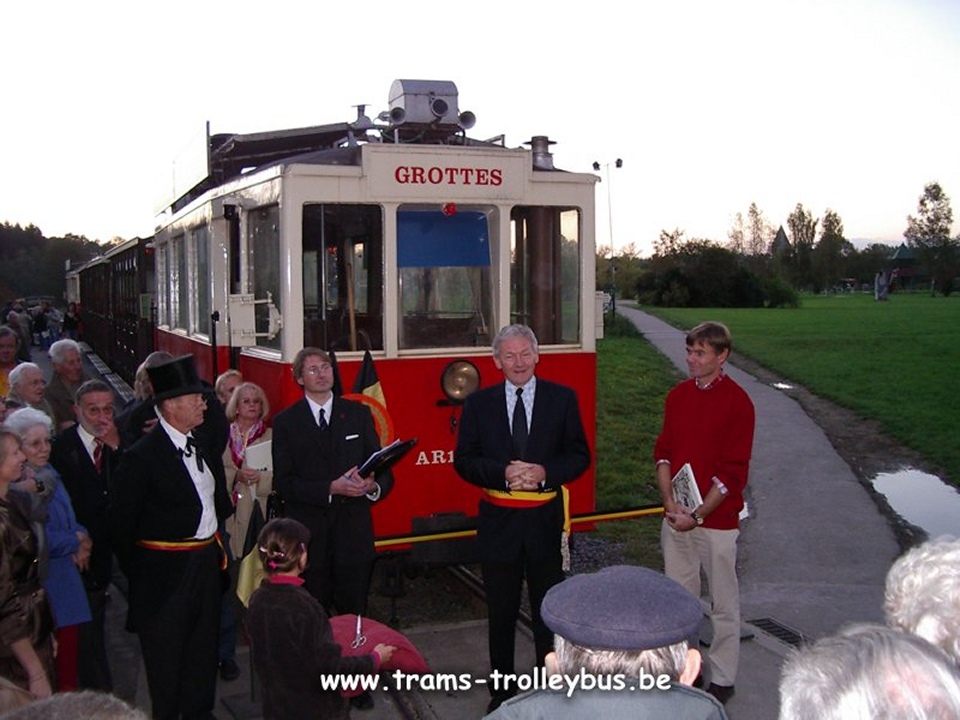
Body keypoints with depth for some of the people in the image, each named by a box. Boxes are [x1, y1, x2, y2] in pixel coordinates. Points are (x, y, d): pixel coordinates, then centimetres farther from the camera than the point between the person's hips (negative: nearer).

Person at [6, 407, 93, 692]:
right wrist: (76, 540, -5)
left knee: (69, 655, 10)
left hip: (66, 581, 7)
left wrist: (81, 541, -6)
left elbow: (71, 522, 16)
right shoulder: (14, 486, -13)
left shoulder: (50, 475, 11)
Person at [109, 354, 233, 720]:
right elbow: (121, 522, -13)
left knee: (204, 645, 19)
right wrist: (137, 573, -6)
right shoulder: (142, 456, -17)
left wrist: (217, 548, 12)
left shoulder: (204, 446, 6)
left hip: (206, 562, 7)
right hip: (166, 568, -7)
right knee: (166, 651, 7)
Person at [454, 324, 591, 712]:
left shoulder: (562, 399, 0)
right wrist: (503, 472, -18)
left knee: (549, 608, 12)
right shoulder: (479, 403, 1)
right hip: (498, 520, 1)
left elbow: (579, 455, 0)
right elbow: (463, 460, -1)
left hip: (545, 520, 0)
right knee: (501, 611, 12)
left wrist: (544, 472, -18)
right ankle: (501, 691, 27)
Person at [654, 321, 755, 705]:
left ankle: (723, 679, 21)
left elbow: (733, 471, -13)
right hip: (676, 516, 5)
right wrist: (670, 503, -6)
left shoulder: (737, 402, -11)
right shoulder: (678, 395, 6)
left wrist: (698, 515, -15)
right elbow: (663, 451, 8)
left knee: (723, 603, 8)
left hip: (717, 519, -5)